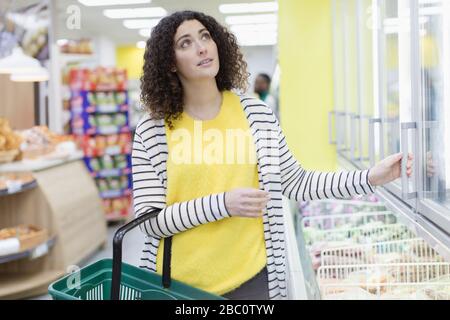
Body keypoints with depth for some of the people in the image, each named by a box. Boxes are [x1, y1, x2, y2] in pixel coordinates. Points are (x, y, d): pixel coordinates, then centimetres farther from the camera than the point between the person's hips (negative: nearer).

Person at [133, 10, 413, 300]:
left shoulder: (256, 113, -1)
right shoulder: (152, 130, -7)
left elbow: (296, 183, 6)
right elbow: (149, 220, -9)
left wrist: (371, 178, -3)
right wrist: (222, 204, -22)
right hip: (177, 284, -1)